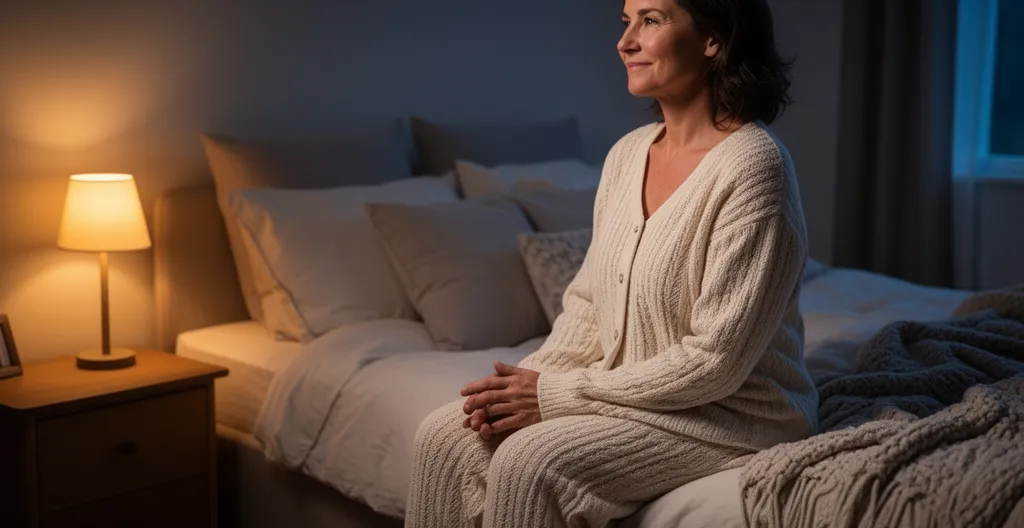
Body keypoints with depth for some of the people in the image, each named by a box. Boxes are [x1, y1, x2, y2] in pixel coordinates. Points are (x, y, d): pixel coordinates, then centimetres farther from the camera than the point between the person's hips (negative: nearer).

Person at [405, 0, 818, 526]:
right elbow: (588, 302, 10)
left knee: (530, 460, -26)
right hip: (626, 395, 7)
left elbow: (715, 361, -22)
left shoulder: (752, 166, -20)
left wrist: (558, 395, -19)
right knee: (444, 437, -7)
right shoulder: (628, 153, 5)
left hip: (731, 413, -7)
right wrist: (533, 380, -9)